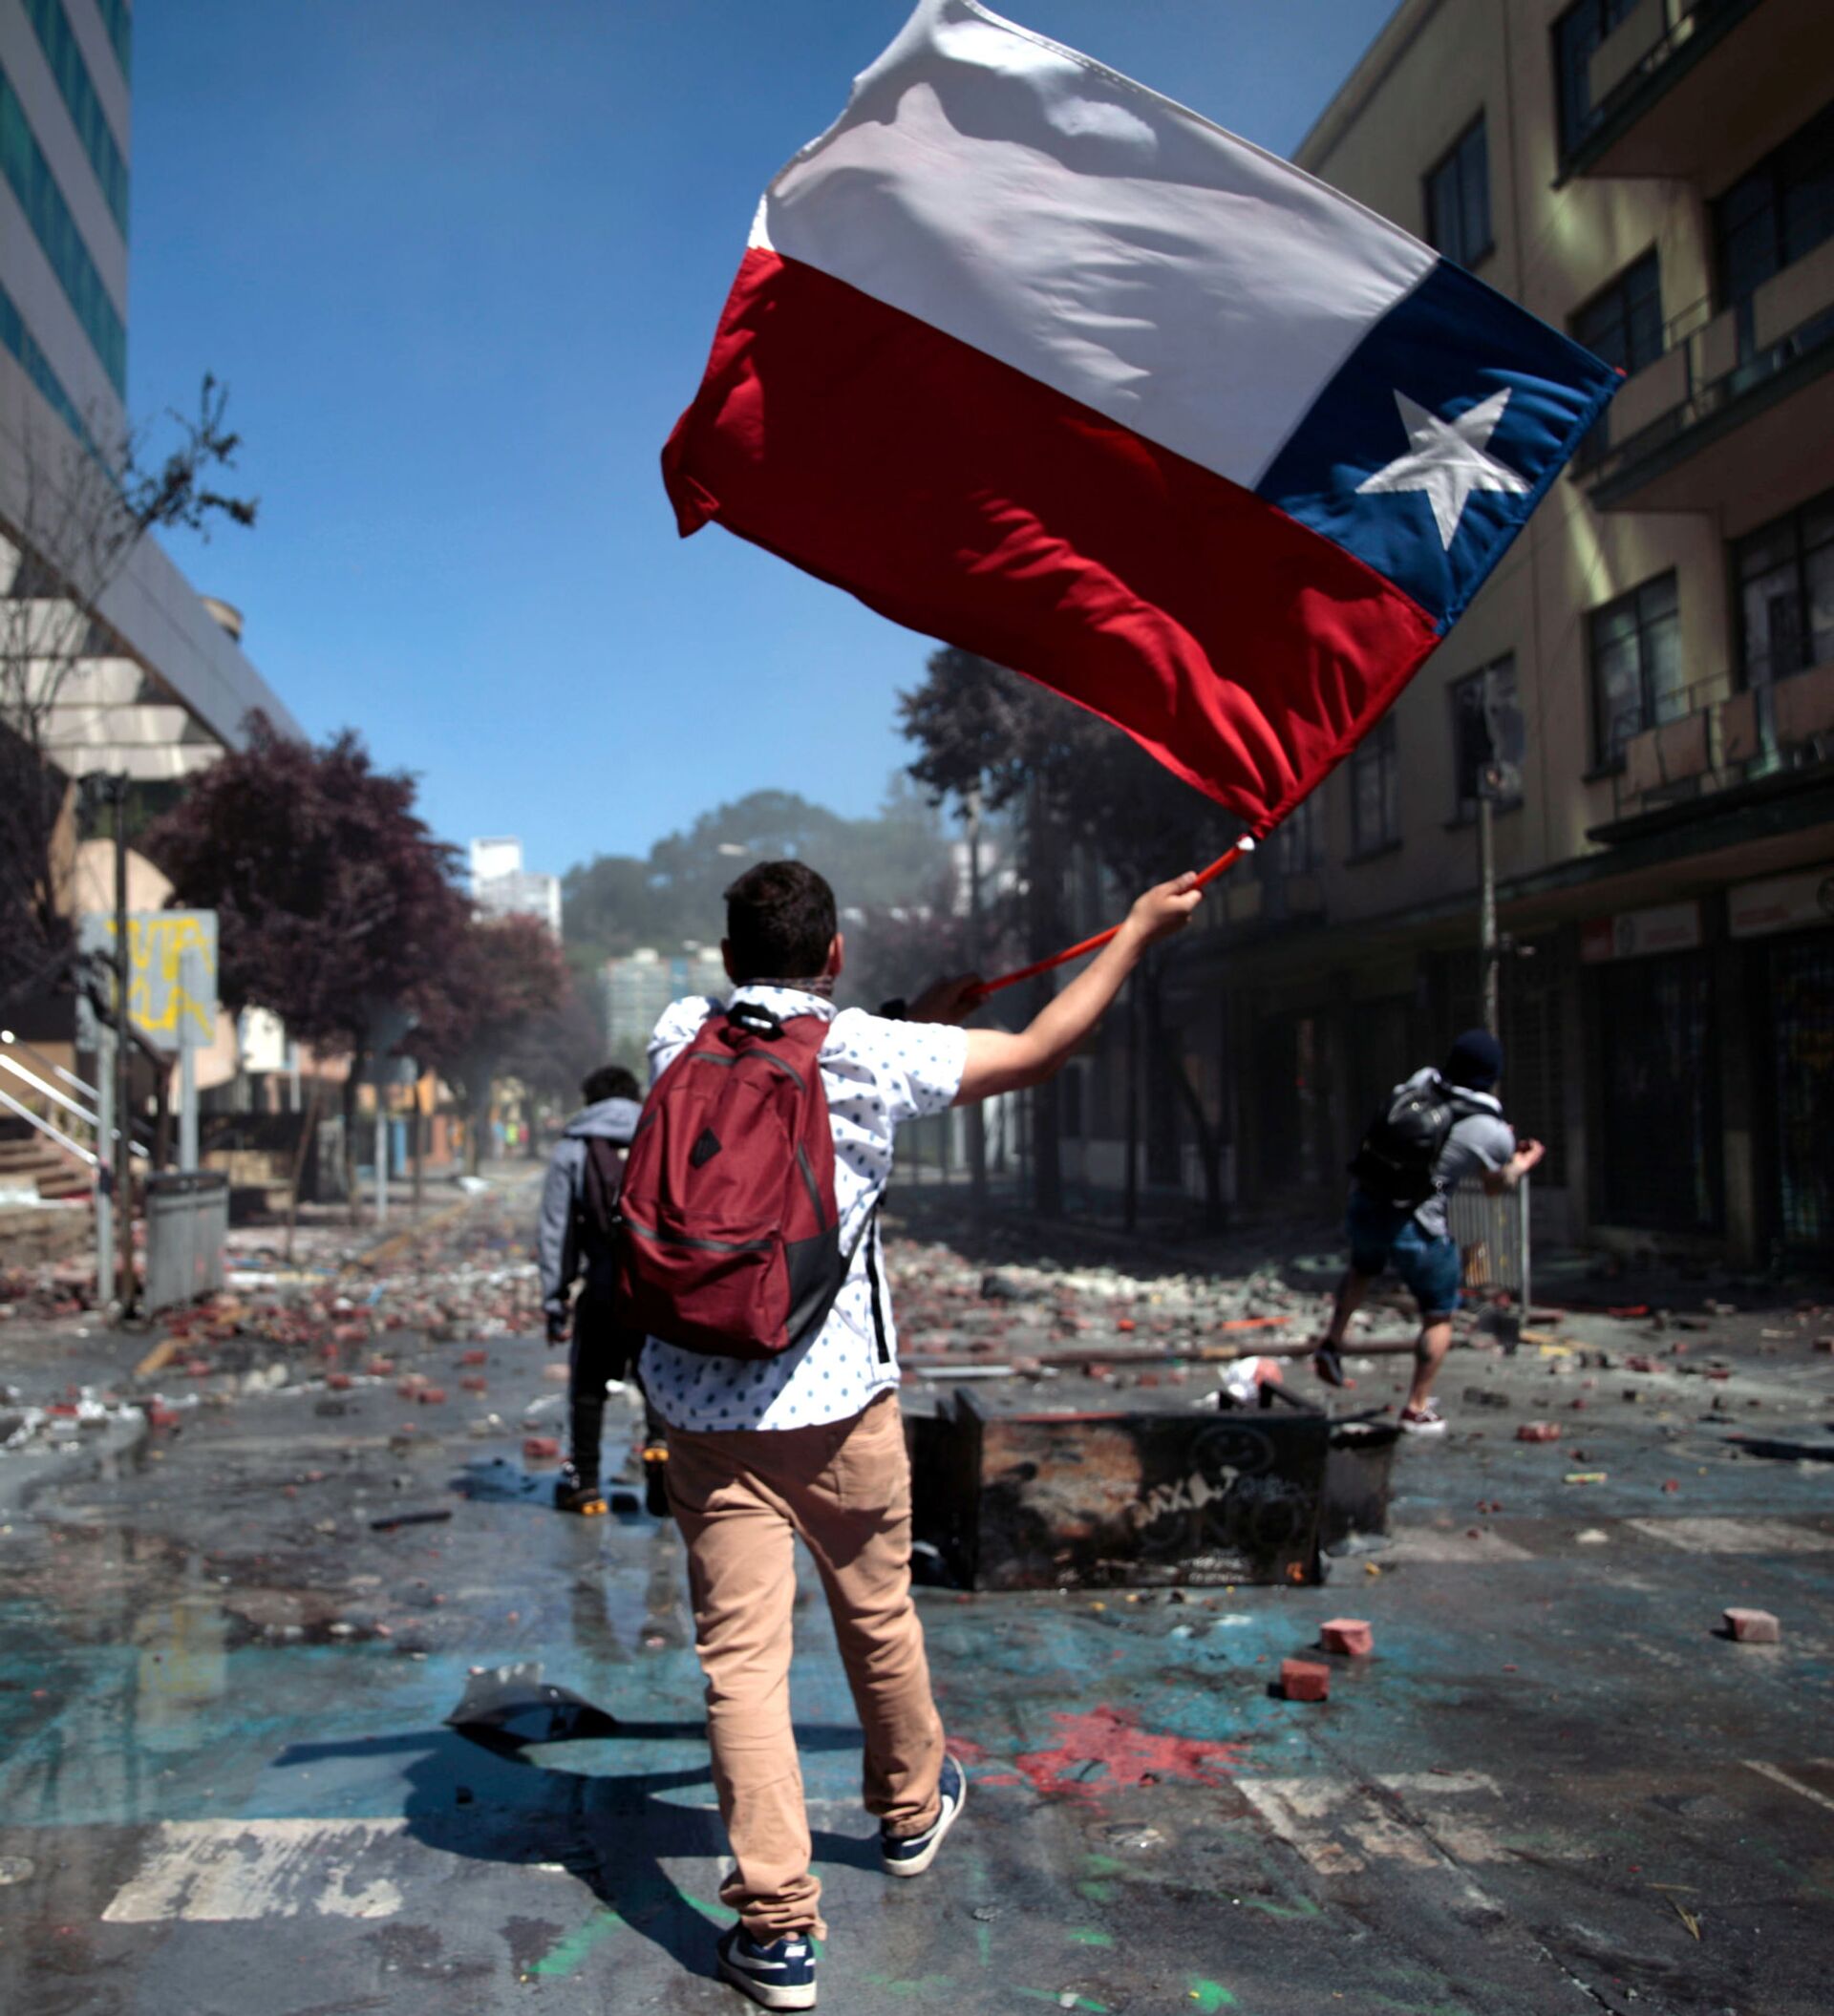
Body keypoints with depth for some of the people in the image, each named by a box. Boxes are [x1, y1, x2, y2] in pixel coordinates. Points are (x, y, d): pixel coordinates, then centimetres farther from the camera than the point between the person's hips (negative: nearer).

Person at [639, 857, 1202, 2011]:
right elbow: (1041, 1052, 0)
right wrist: (1140, 931, 10)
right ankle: (912, 1809, 43)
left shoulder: (679, 1038, 2)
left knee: (742, 1655, 3)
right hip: (836, 1395, -1)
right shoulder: (868, 1050, -8)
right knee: (878, 1613, 20)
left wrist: (919, 1018, 24)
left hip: (702, 1405, 2)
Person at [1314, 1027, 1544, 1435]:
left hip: (1363, 1206, 5)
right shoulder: (1491, 1132, -10)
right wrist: (1523, 1163, 30)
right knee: (1439, 1317, 16)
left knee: (1363, 1267, 37)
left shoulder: (1421, 1081, 0)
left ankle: (1332, 1343, 29)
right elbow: (1497, 1186, 9)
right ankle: (1417, 1410, 20)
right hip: (1414, 1227, -5)